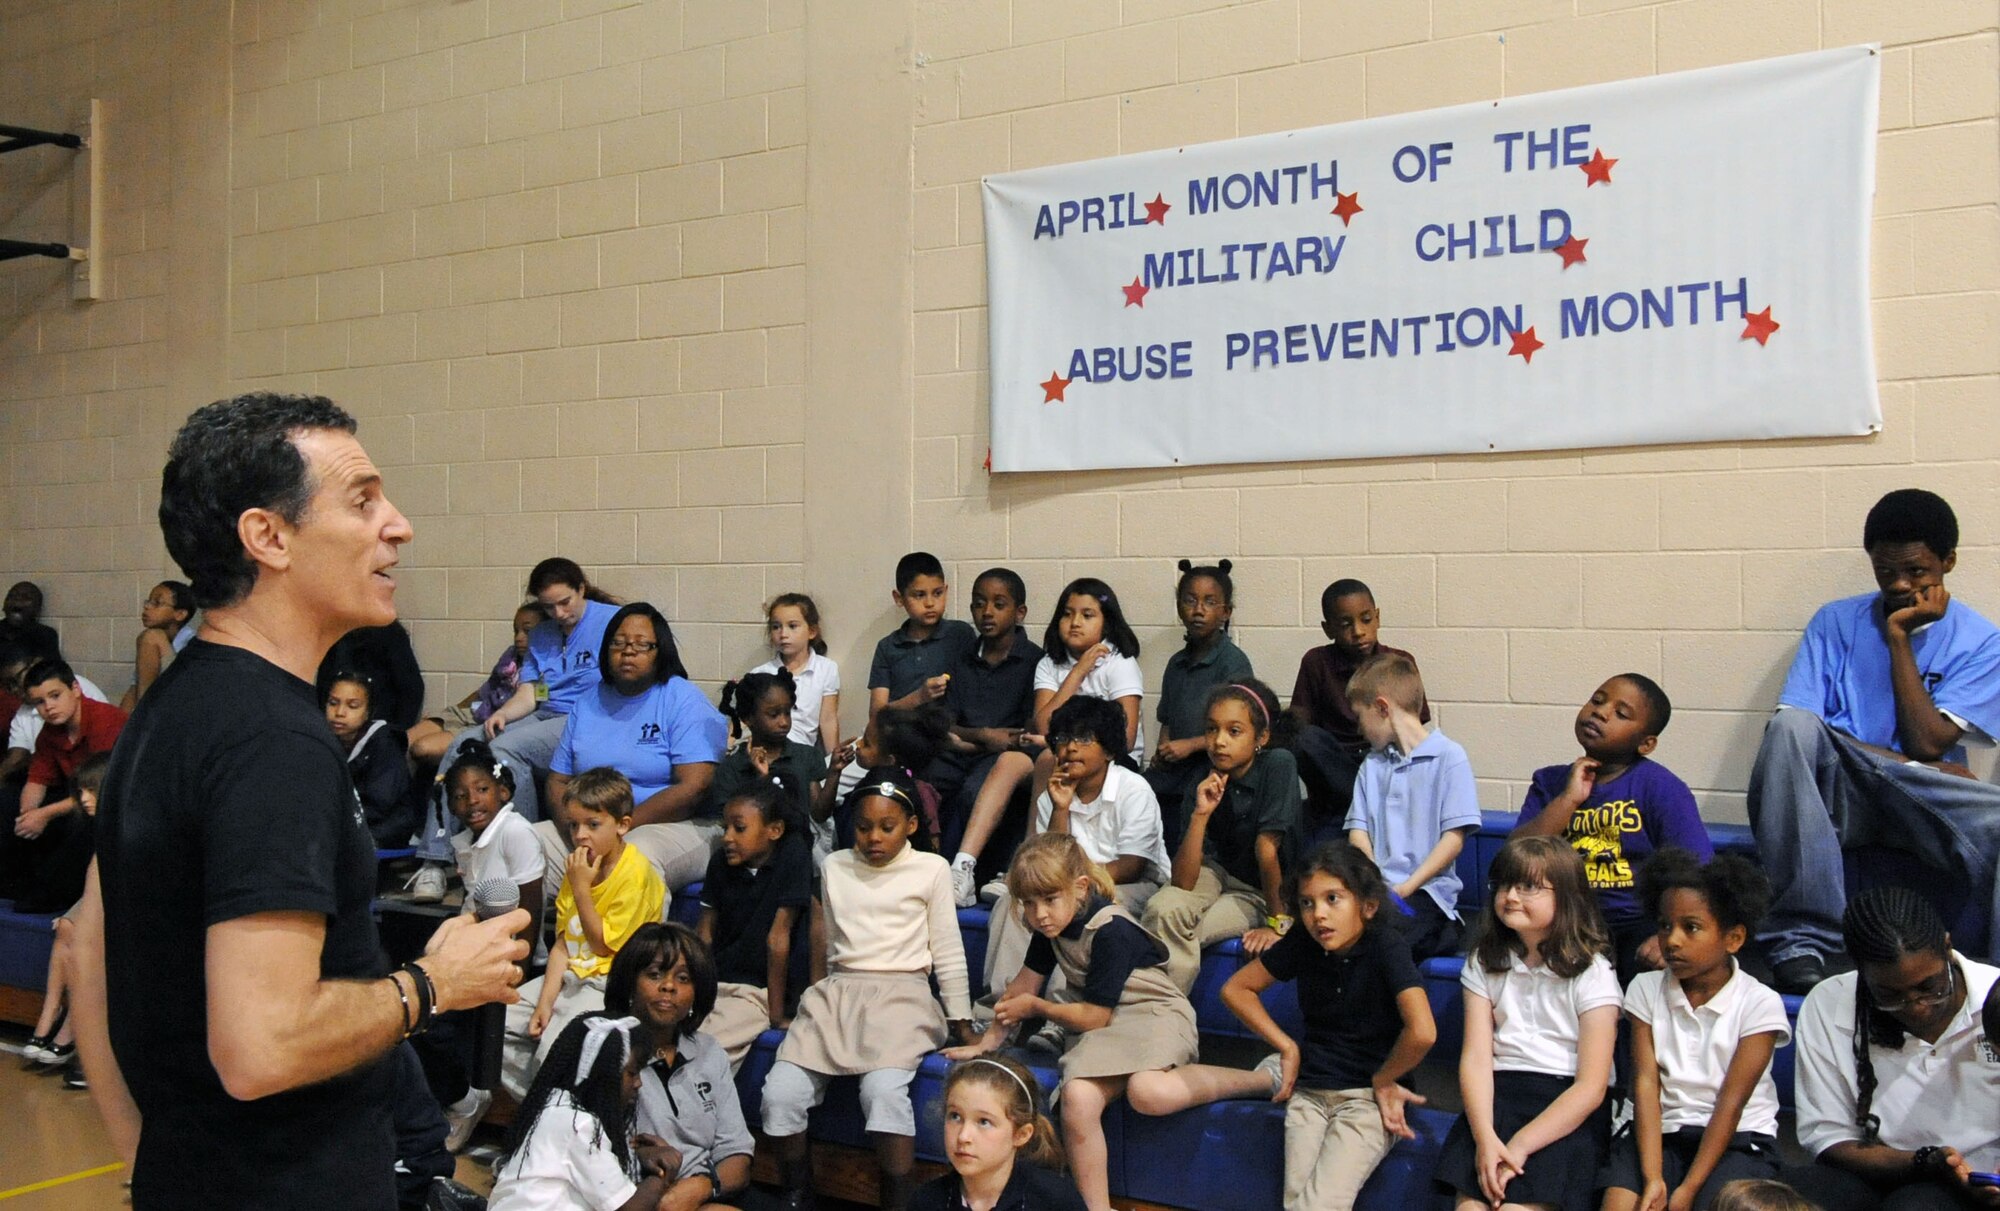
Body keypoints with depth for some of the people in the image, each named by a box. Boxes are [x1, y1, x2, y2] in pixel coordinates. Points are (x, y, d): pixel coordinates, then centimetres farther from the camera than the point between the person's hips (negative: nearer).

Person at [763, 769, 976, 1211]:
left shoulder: (931, 869, 5)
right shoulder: (835, 867, 15)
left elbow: (947, 953, 7)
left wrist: (963, 1025, 6)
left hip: (901, 995, -4)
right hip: (837, 992, 4)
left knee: (884, 1089, -33)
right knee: (780, 1092, -18)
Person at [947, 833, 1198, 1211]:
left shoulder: (1111, 931, -20)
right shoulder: (1051, 925, 4)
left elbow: (1095, 1017, -15)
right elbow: (1026, 982, 17)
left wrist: (1035, 1007, 1)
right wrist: (988, 1041, 19)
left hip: (1153, 1013, -6)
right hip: (1101, 1026, 6)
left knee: (1148, 1093, -38)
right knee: (1077, 1097, -26)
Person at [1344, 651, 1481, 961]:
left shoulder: (1448, 757, 1)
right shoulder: (1372, 764, 20)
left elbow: (1454, 837, -5)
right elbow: (1358, 830, 13)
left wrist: (1407, 887, -13)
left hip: (1425, 890, -6)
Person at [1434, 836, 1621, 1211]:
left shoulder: (1591, 973, 0)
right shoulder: (1484, 964, 11)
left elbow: (1591, 1086, -6)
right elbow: (1476, 1058, 1)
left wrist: (1520, 1145, -16)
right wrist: (1485, 1138, -16)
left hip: (1568, 1107, -2)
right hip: (1498, 1094, 3)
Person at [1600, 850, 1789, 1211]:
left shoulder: (1759, 1004, -6)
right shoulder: (1646, 989, 2)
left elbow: (1731, 1102, -11)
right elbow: (1646, 1084, -6)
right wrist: (1652, 1178, -17)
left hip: (1736, 1137, -2)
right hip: (1659, 1131, 2)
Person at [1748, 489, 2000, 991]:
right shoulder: (1836, 622, 10)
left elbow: (1926, 743, -7)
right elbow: (1792, 728, -2)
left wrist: (1899, 637, -4)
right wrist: (1898, 760, -10)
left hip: (1924, 798, -1)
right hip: (1840, 792, 1)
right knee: (1790, 728, -34)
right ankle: (1801, 941, -36)